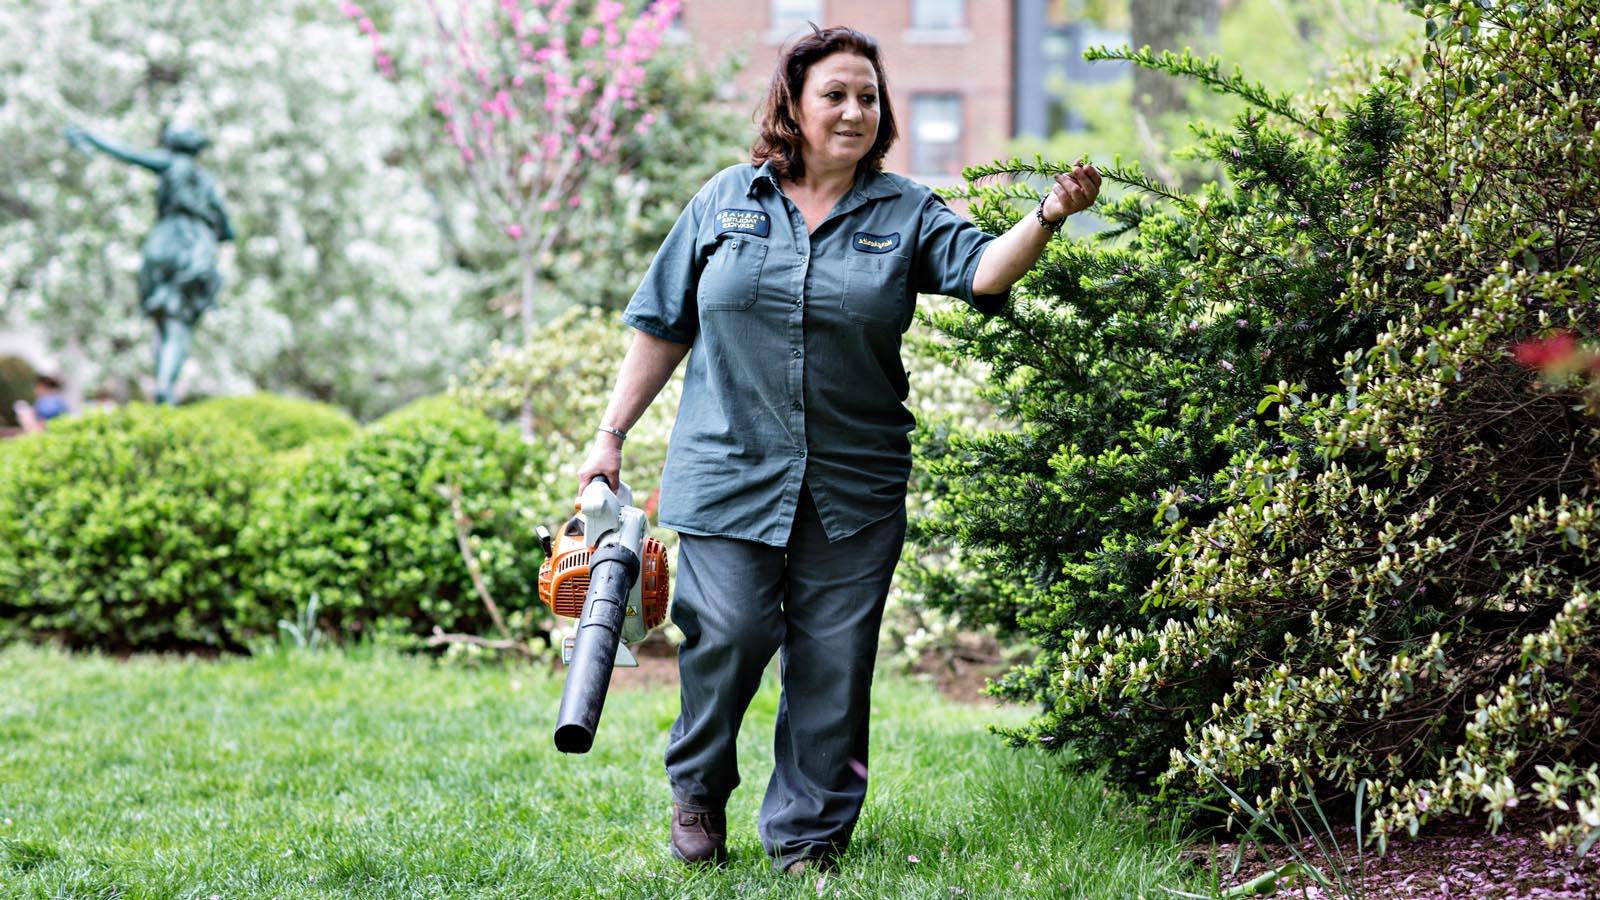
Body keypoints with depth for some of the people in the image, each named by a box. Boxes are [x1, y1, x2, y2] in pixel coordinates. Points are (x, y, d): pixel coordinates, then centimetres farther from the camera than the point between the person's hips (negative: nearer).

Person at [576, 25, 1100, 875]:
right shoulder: (727, 199, 8)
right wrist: (611, 435, 12)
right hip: (729, 472, -1)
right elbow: (663, 326, 13)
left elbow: (983, 268, -13)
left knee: (834, 660, 1)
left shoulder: (906, 214, 5)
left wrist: (1048, 215, -31)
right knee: (729, 631, -10)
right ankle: (698, 786, 17)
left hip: (855, 486, 1)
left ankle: (808, 835, 15)